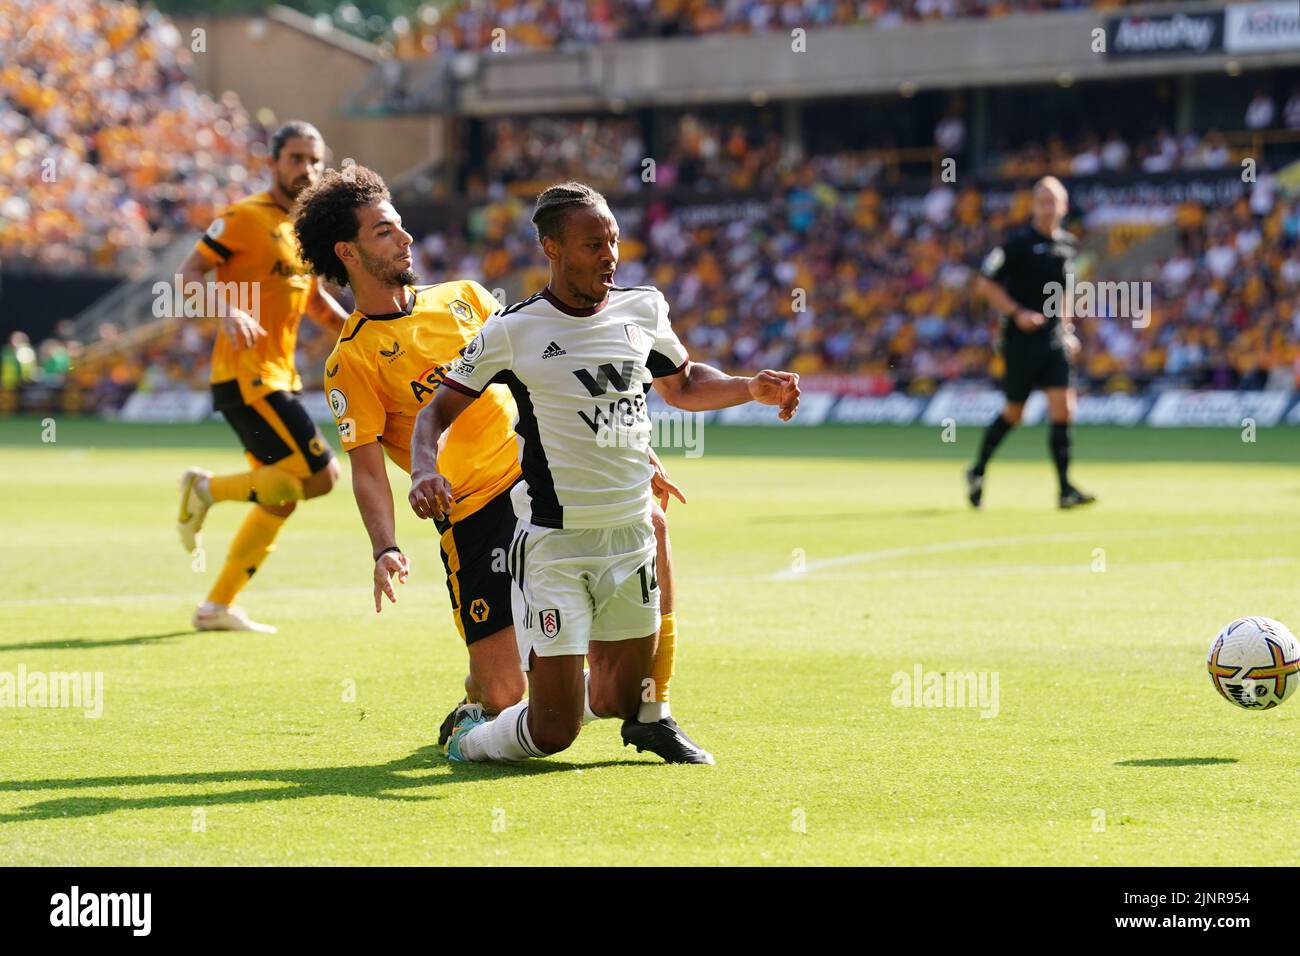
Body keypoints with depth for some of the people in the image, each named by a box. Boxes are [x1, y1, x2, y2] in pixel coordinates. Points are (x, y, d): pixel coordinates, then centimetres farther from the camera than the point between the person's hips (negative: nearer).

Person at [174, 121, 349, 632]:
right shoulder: (245, 217, -9)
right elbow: (190, 273, -13)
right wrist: (229, 311, -30)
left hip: (278, 376, 9)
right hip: (245, 374, -9)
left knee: (282, 496, 11)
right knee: (319, 474, -16)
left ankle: (218, 606, 18)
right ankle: (208, 487, -2)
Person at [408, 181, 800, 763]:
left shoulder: (643, 310, 6)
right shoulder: (514, 330, -8)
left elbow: (682, 386, 24)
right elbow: (438, 412, -2)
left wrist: (753, 389, 7)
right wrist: (424, 472, -22)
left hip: (631, 534, 5)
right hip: (553, 541, -5)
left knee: (620, 699, 11)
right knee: (554, 731, -8)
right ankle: (471, 740, 23)